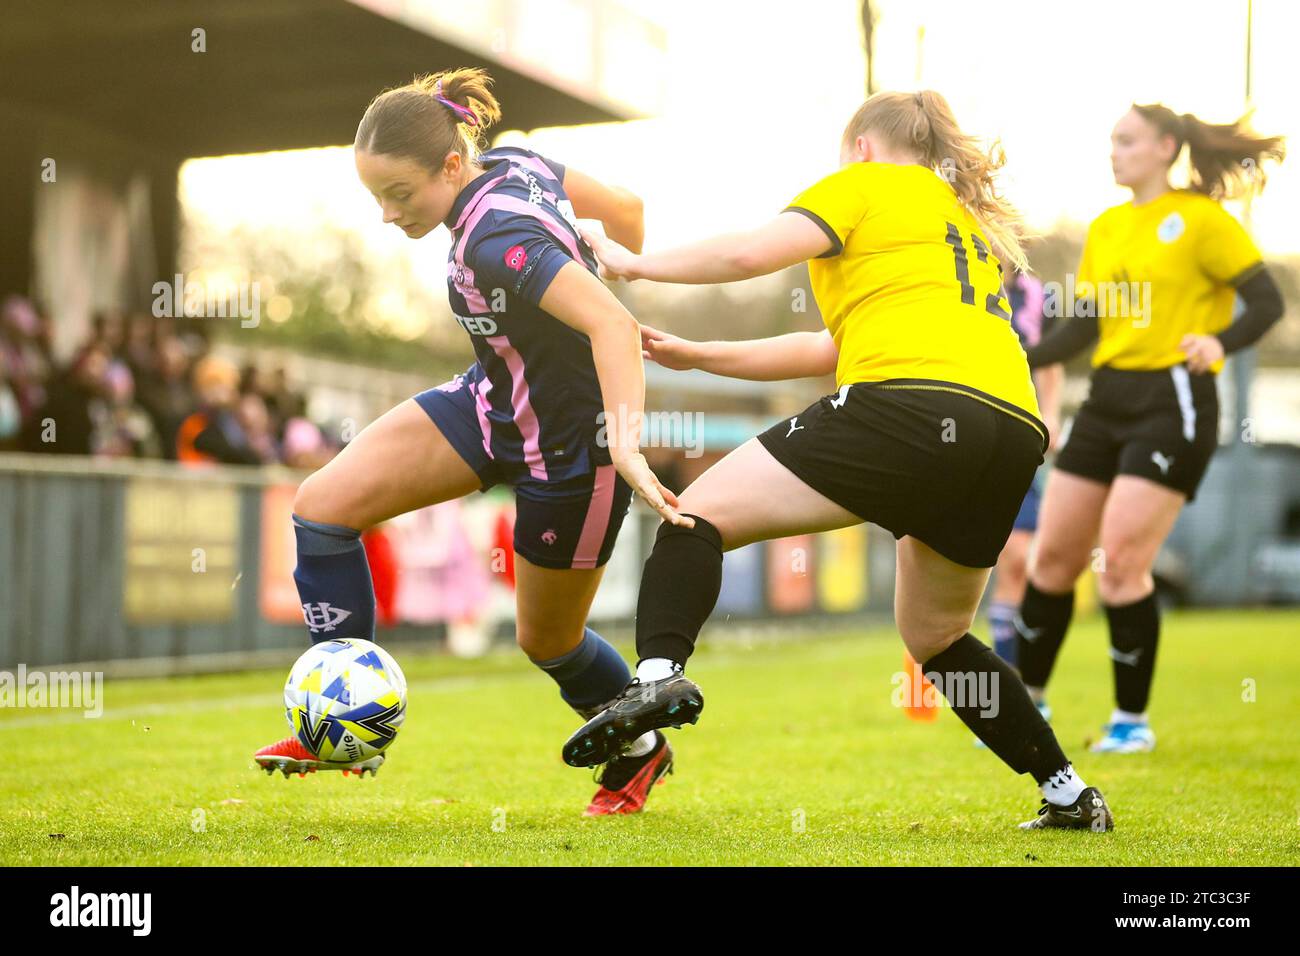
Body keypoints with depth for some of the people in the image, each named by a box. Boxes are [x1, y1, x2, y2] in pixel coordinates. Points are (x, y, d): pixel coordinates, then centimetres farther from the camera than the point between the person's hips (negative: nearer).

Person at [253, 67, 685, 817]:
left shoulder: (495, 238, -33)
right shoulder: (515, 163, -9)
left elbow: (612, 324, -44)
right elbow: (625, 208, 3)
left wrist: (625, 446, -55)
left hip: (571, 447, -8)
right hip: (496, 399, 9)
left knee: (547, 640, 12)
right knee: (324, 504, -6)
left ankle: (640, 747, 42)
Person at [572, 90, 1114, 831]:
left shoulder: (868, 183, 15)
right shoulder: (971, 222, 37)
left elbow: (752, 253, -2)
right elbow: (833, 348, 34)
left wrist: (637, 264, 13)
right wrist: (695, 355, 33)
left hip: (915, 403, -8)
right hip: (1015, 429, 8)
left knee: (699, 512, -1)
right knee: (936, 635, 26)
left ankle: (660, 675, -26)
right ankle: (1071, 793, 24)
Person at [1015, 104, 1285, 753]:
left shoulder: (1201, 219, -5)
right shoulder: (1105, 229, 14)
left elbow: (1267, 302, -7)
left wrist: (1219, 342, -25)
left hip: (1173, 403, -7)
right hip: (1107, 402, 7)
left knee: (1121, 565, -11)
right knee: (1053, 557, 6)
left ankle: (1132, 720, 5)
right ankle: (1028, 704, 21)